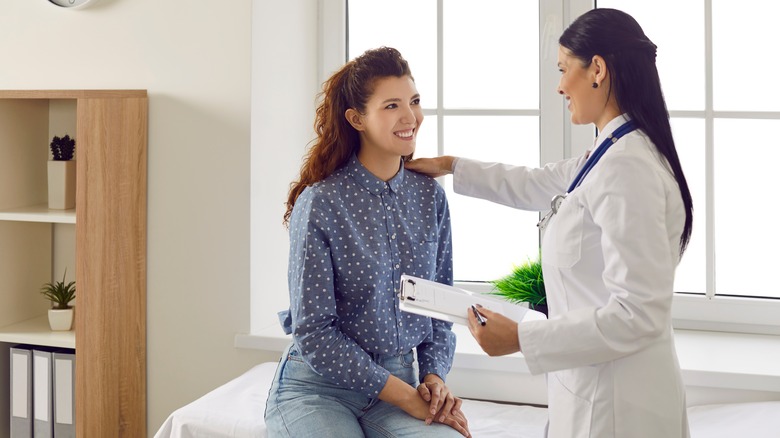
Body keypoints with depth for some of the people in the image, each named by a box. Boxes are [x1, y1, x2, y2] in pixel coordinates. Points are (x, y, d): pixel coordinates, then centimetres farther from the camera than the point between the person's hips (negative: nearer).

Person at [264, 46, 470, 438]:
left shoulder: (430, 196, 5)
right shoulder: (320, 203, -11)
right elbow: (314, 334, -12)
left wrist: (435, 376, -4)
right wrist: (405, 395, -14)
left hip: (398, 385, 4)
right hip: (318, 388, -4)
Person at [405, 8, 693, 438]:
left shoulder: (627, 168, -22)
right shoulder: (607, 156, 9)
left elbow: (639, 314, -25)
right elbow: (534, 186, 28)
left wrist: (521, 338, -23)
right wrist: (451, 166, 33)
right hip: (591, 391, 9)